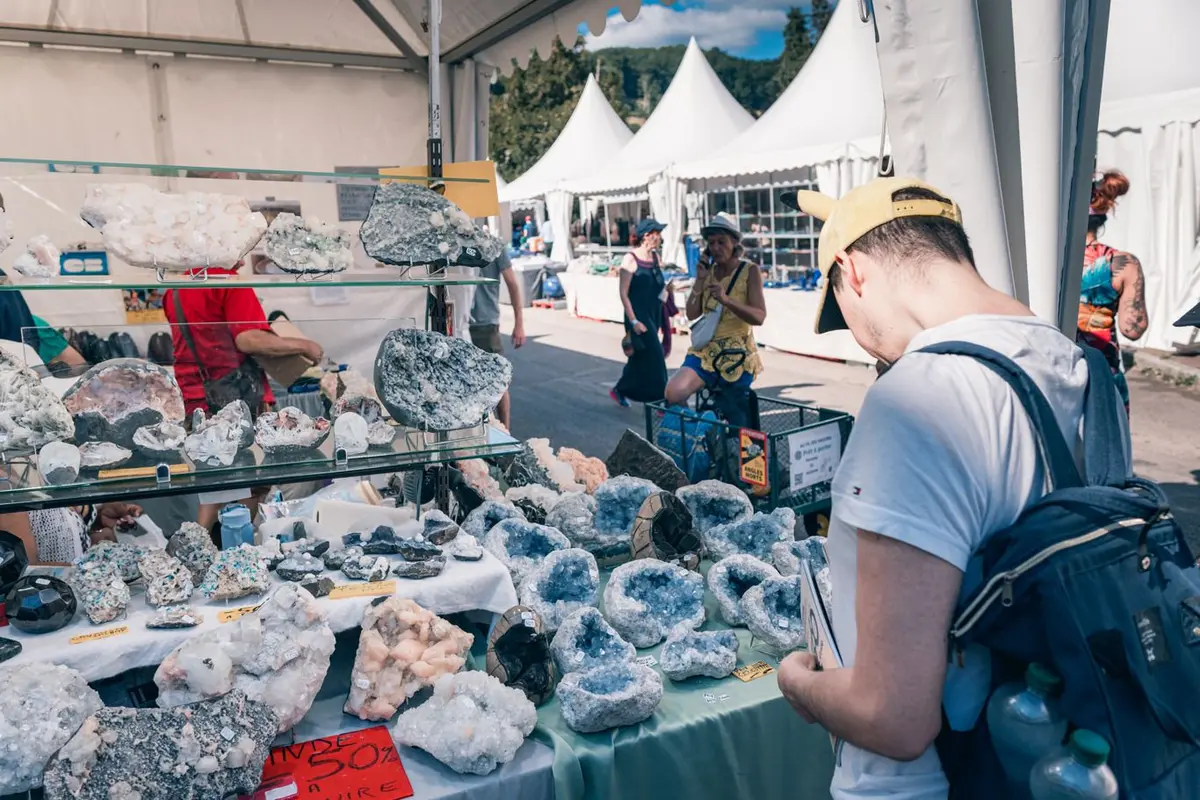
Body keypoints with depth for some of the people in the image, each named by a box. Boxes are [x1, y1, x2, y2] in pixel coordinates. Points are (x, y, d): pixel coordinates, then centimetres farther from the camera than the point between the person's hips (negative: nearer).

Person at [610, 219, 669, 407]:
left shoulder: (655, 256, 7)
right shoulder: (630, 259, -13)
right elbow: (623, 293, -13)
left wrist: (664, 288, -1)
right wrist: (633, 321, -17)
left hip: (654, 314, 7)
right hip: (639, 315, -7)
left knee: (641, 356, 15)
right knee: (653, 356, -7)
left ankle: (620, 390, 32)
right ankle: (661, 400, 0)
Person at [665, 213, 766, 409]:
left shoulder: (750, 271, -4)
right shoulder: (708, 270, 9)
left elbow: (759, 317, -15)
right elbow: (692, 314, 4)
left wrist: (726, 299, -29)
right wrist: (700, 279, -6)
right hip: (706, 352, 3)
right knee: (673, 393, -21)